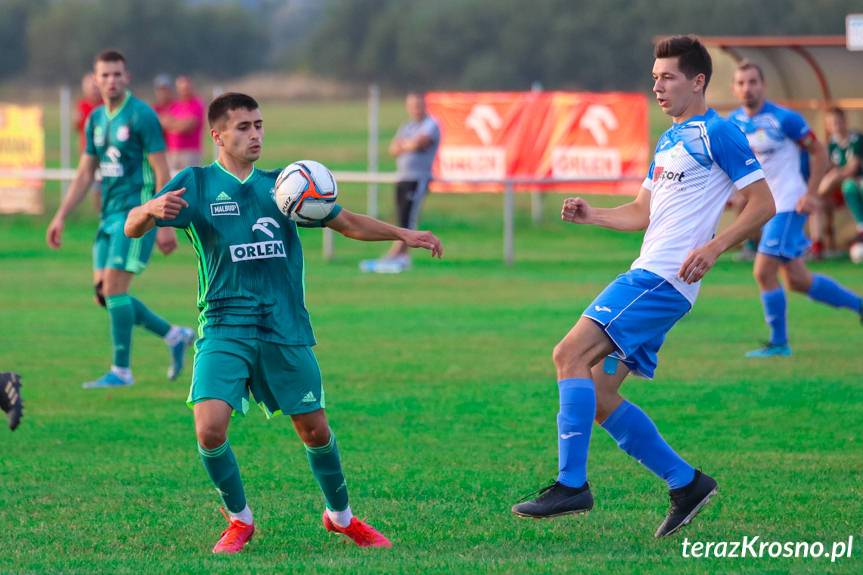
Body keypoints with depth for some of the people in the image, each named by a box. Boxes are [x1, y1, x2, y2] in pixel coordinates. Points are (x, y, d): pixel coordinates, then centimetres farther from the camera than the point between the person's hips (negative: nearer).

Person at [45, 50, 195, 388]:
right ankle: (175, 337, 20)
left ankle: (121, 370, -3)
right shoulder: (96, 120, 12)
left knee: (114, 287, -12)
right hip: (110, 214, 8)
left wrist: (166, 225, -16)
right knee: (103, 293, 6)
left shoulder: (141, 116, -11)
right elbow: (85, 173, 19)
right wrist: (61, 217, 13)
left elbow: (162, 173, -12)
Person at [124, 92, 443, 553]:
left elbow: (348, 223, 17)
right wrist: (152, 209, -30)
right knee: (210, 429, -18)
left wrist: (402, 234, 4)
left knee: (315, 430, 7)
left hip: (286, 329, 3)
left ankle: (340, 516, 31)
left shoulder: (280, 185, 11)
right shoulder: (196, 184, 1)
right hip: (225, 327, -3)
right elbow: (132, 228, -7)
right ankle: (239, 520, 6)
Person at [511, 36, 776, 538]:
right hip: (647, 276, 10)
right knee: (600, 397, 6)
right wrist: (593, 215, 9)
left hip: (664, 279, -10)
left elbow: (763, 204, -8)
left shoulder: (717, 134, -6)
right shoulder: (669, 139, 21)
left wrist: (715, 246, -20)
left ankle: (572, 483, -20)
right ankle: (687, 483, 13)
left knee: (571, 354, -19)